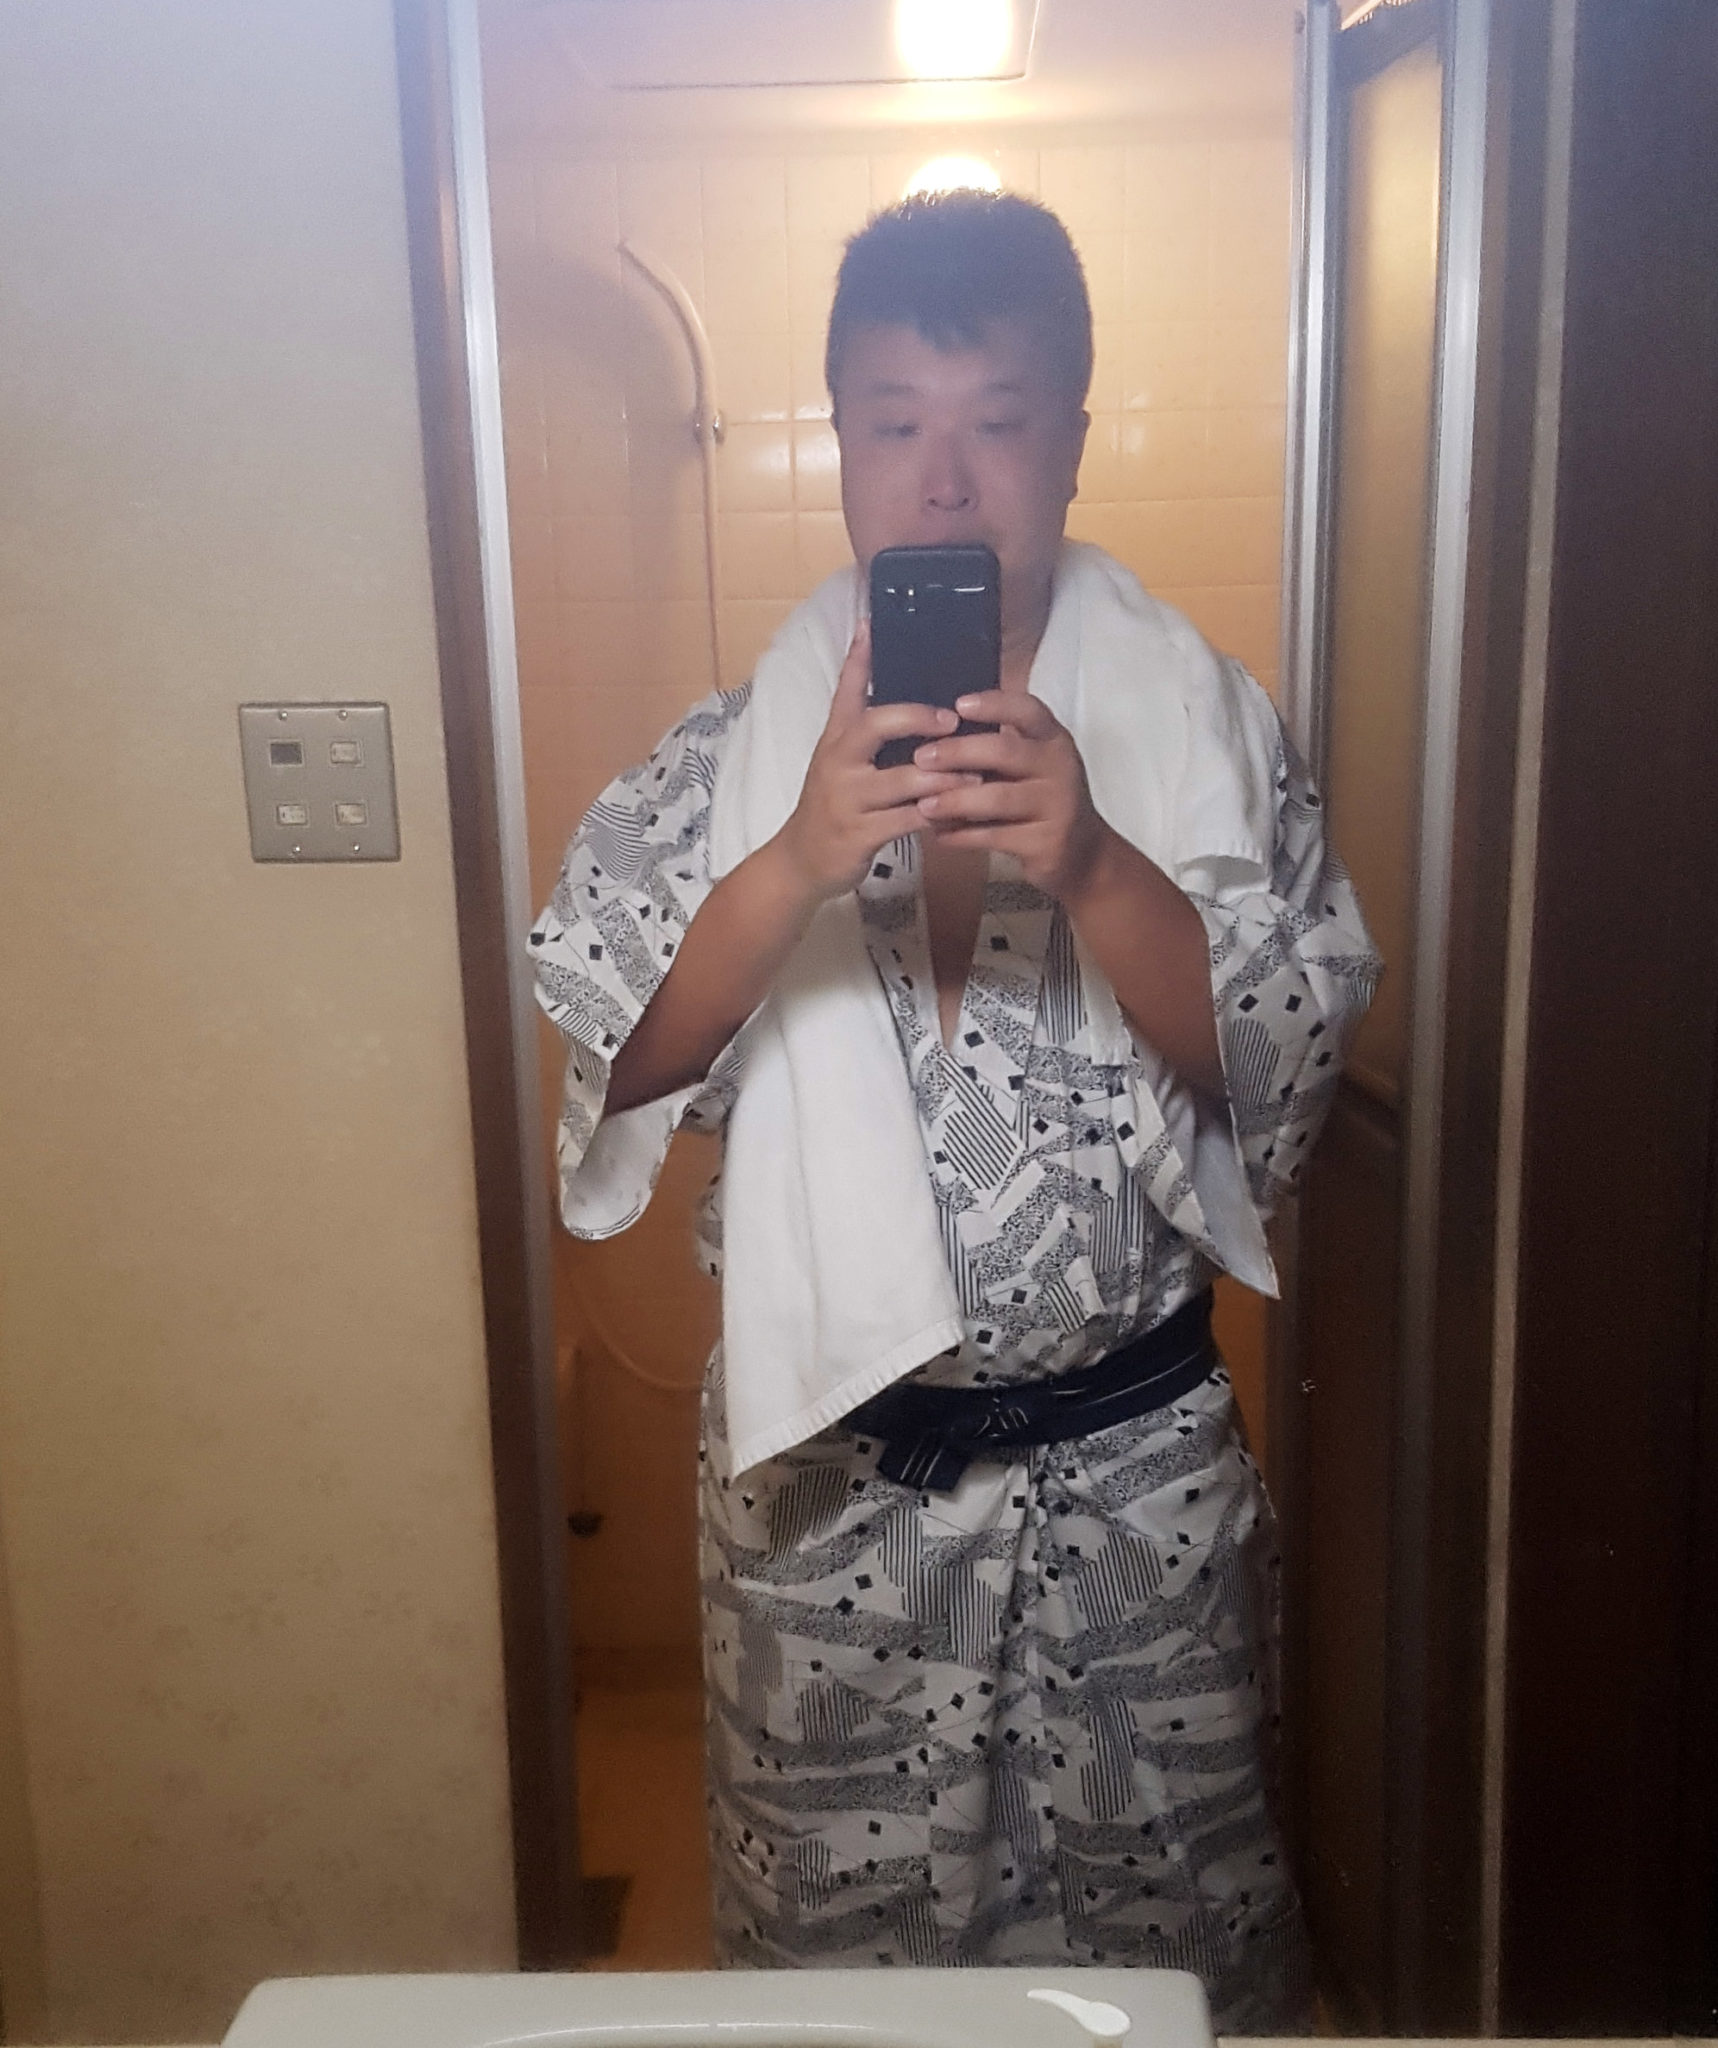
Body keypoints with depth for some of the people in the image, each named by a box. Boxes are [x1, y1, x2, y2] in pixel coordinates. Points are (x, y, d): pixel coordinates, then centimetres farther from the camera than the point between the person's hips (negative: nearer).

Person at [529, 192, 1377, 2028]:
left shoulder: (1208, 729, -4)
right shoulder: (738, 748, -3)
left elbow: (1283, 1067, -11)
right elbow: (613, 1056, -12)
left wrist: (1092, 868, -29)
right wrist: (798, 861, -29)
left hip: (1136, 1464, 0)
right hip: (829, 1464, 1)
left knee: (1167, 1940, 19)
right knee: (830, 1938, 19)